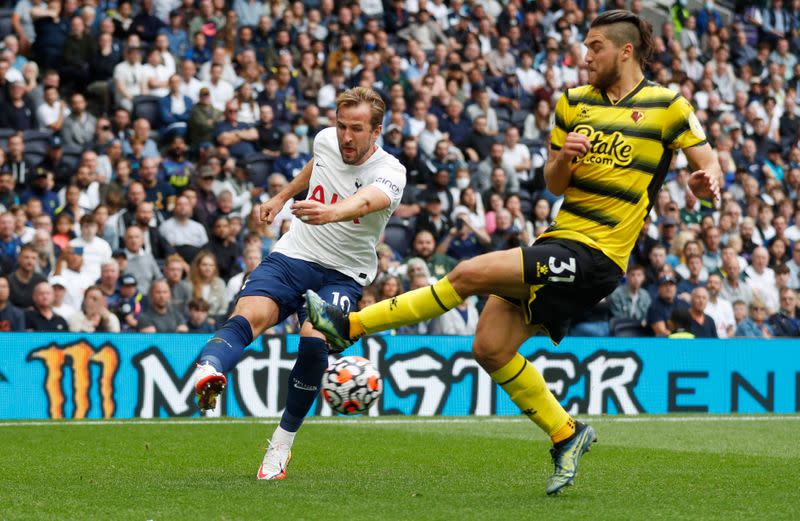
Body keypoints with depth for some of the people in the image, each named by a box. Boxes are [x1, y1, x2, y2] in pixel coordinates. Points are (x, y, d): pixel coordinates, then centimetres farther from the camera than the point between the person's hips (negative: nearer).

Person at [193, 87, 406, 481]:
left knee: (314, 340, -30)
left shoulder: (390, 174, -17)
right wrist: (282, 197, 35)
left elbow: (366, 200, -41)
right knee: (250, 315, -28)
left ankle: (283, 442, -10)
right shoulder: (326, 140, 0)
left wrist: (331, 212, -62)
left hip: (343, 275, -3)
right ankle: (208, 371, -59)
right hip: (291, 257, 3)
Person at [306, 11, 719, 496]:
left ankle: (350, 326, -10)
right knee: (490, 347, 0)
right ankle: (566, 434, 15)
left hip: (593, 256, -7)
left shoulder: (667, 106, -3)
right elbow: (555, 184, 15)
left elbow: (709, 164, 2)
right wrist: (563, 158, -8)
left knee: (469, 274, -18)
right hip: (560, 240, 8)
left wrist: (708, 182, -23)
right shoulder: (574, 102, 13)